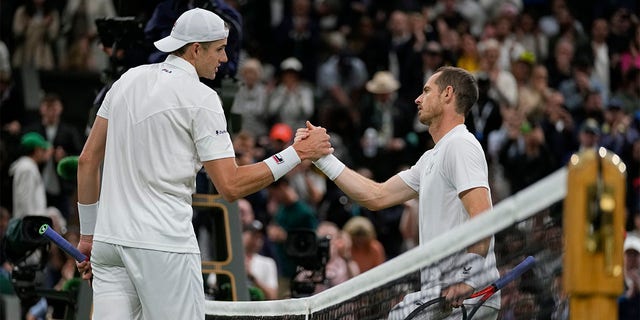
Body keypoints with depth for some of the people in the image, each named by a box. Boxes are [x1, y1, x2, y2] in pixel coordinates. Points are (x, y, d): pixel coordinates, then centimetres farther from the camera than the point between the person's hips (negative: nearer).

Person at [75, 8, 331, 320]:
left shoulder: (128, 80, 13)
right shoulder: (201, 98, -7)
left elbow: (87, 160, 15)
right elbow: (231, 186, -11)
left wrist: (88, 234, 21)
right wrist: (297, 153, -4)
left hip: (109, 237, 7)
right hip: (163, 244, -7)